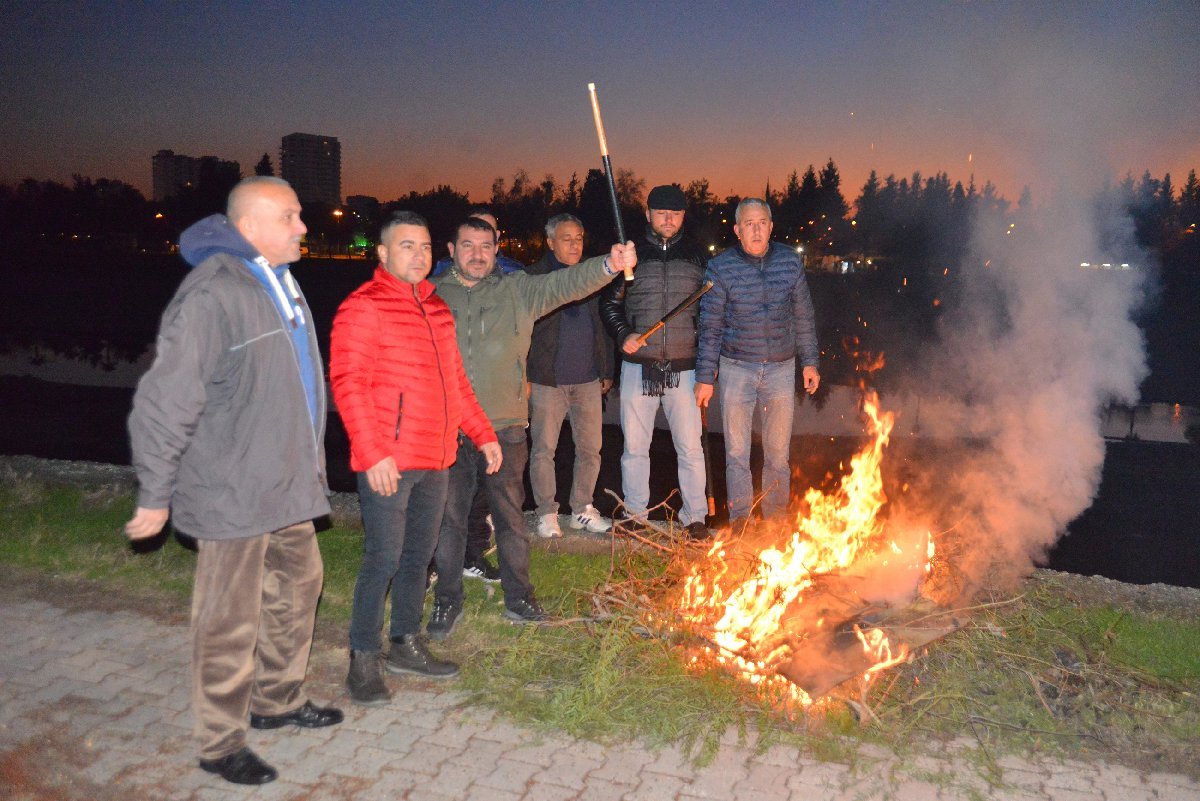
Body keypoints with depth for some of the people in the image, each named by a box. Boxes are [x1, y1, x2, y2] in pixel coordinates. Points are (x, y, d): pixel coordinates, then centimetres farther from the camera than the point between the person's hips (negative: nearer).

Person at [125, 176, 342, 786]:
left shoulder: (280, 284, 11)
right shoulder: (212, 293, -20)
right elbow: (164, 402, -20)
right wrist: (155, 497, -15)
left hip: (288, 484, 9)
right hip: (233, 495, -9)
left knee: (297, 589, 20)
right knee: (230, 621, 3)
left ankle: (277, 702, 39)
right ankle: (220, 744, 22)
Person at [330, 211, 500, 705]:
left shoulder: (436, 309, 15)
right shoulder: (364, 307, -9)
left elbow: (455, 381, 21)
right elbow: (348, 384, -16)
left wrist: (483, 434, 17)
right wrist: (373, 454, -22)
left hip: (435, 460, 8)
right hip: (387, 462, -8)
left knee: (418, 554, 16)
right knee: (383, 559, -3)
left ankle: (406, 646, 31)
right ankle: (363, 661, 13)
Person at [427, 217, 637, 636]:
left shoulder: (518, 291, 4)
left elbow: (567, 283, -10)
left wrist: (609, 265, -28)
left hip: (505, 426, 0)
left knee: (510, 515, 11)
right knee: (449, 518, 8)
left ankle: (518, 598, 27)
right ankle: (447, 601, 24)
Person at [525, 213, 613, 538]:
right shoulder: (533, 277, -2)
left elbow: (603, 325, 15)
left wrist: (606, 370, 12)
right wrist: (524, 376, -10)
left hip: (588, 379, 4)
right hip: (547, 380, -4)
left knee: (590, 448, 7)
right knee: (543, 449, 2)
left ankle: (582, 509, 22)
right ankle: (547, 513, 16)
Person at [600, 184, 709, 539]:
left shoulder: (696, 255, 6)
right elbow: (609, 304, 10)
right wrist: (624, 335, -8)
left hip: (683, 367, 0)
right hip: (638, 366, 1)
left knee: (690, 447, 3)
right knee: (634, 446, 9)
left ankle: (694, 517, 16)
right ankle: (634, 512, 23)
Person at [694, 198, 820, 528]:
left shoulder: (790, 262, 0)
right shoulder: (720, 268, -6)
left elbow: (803, 316, 10)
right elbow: (710, 326, -3)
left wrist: (809, 362, 10)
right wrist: (705, 377, -4)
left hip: (781, 368, 2)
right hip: (736, 368, -2)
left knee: (778, 453, 10)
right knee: (736, 452, 5)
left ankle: (775, 519, 24)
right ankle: (740, 520, 17)